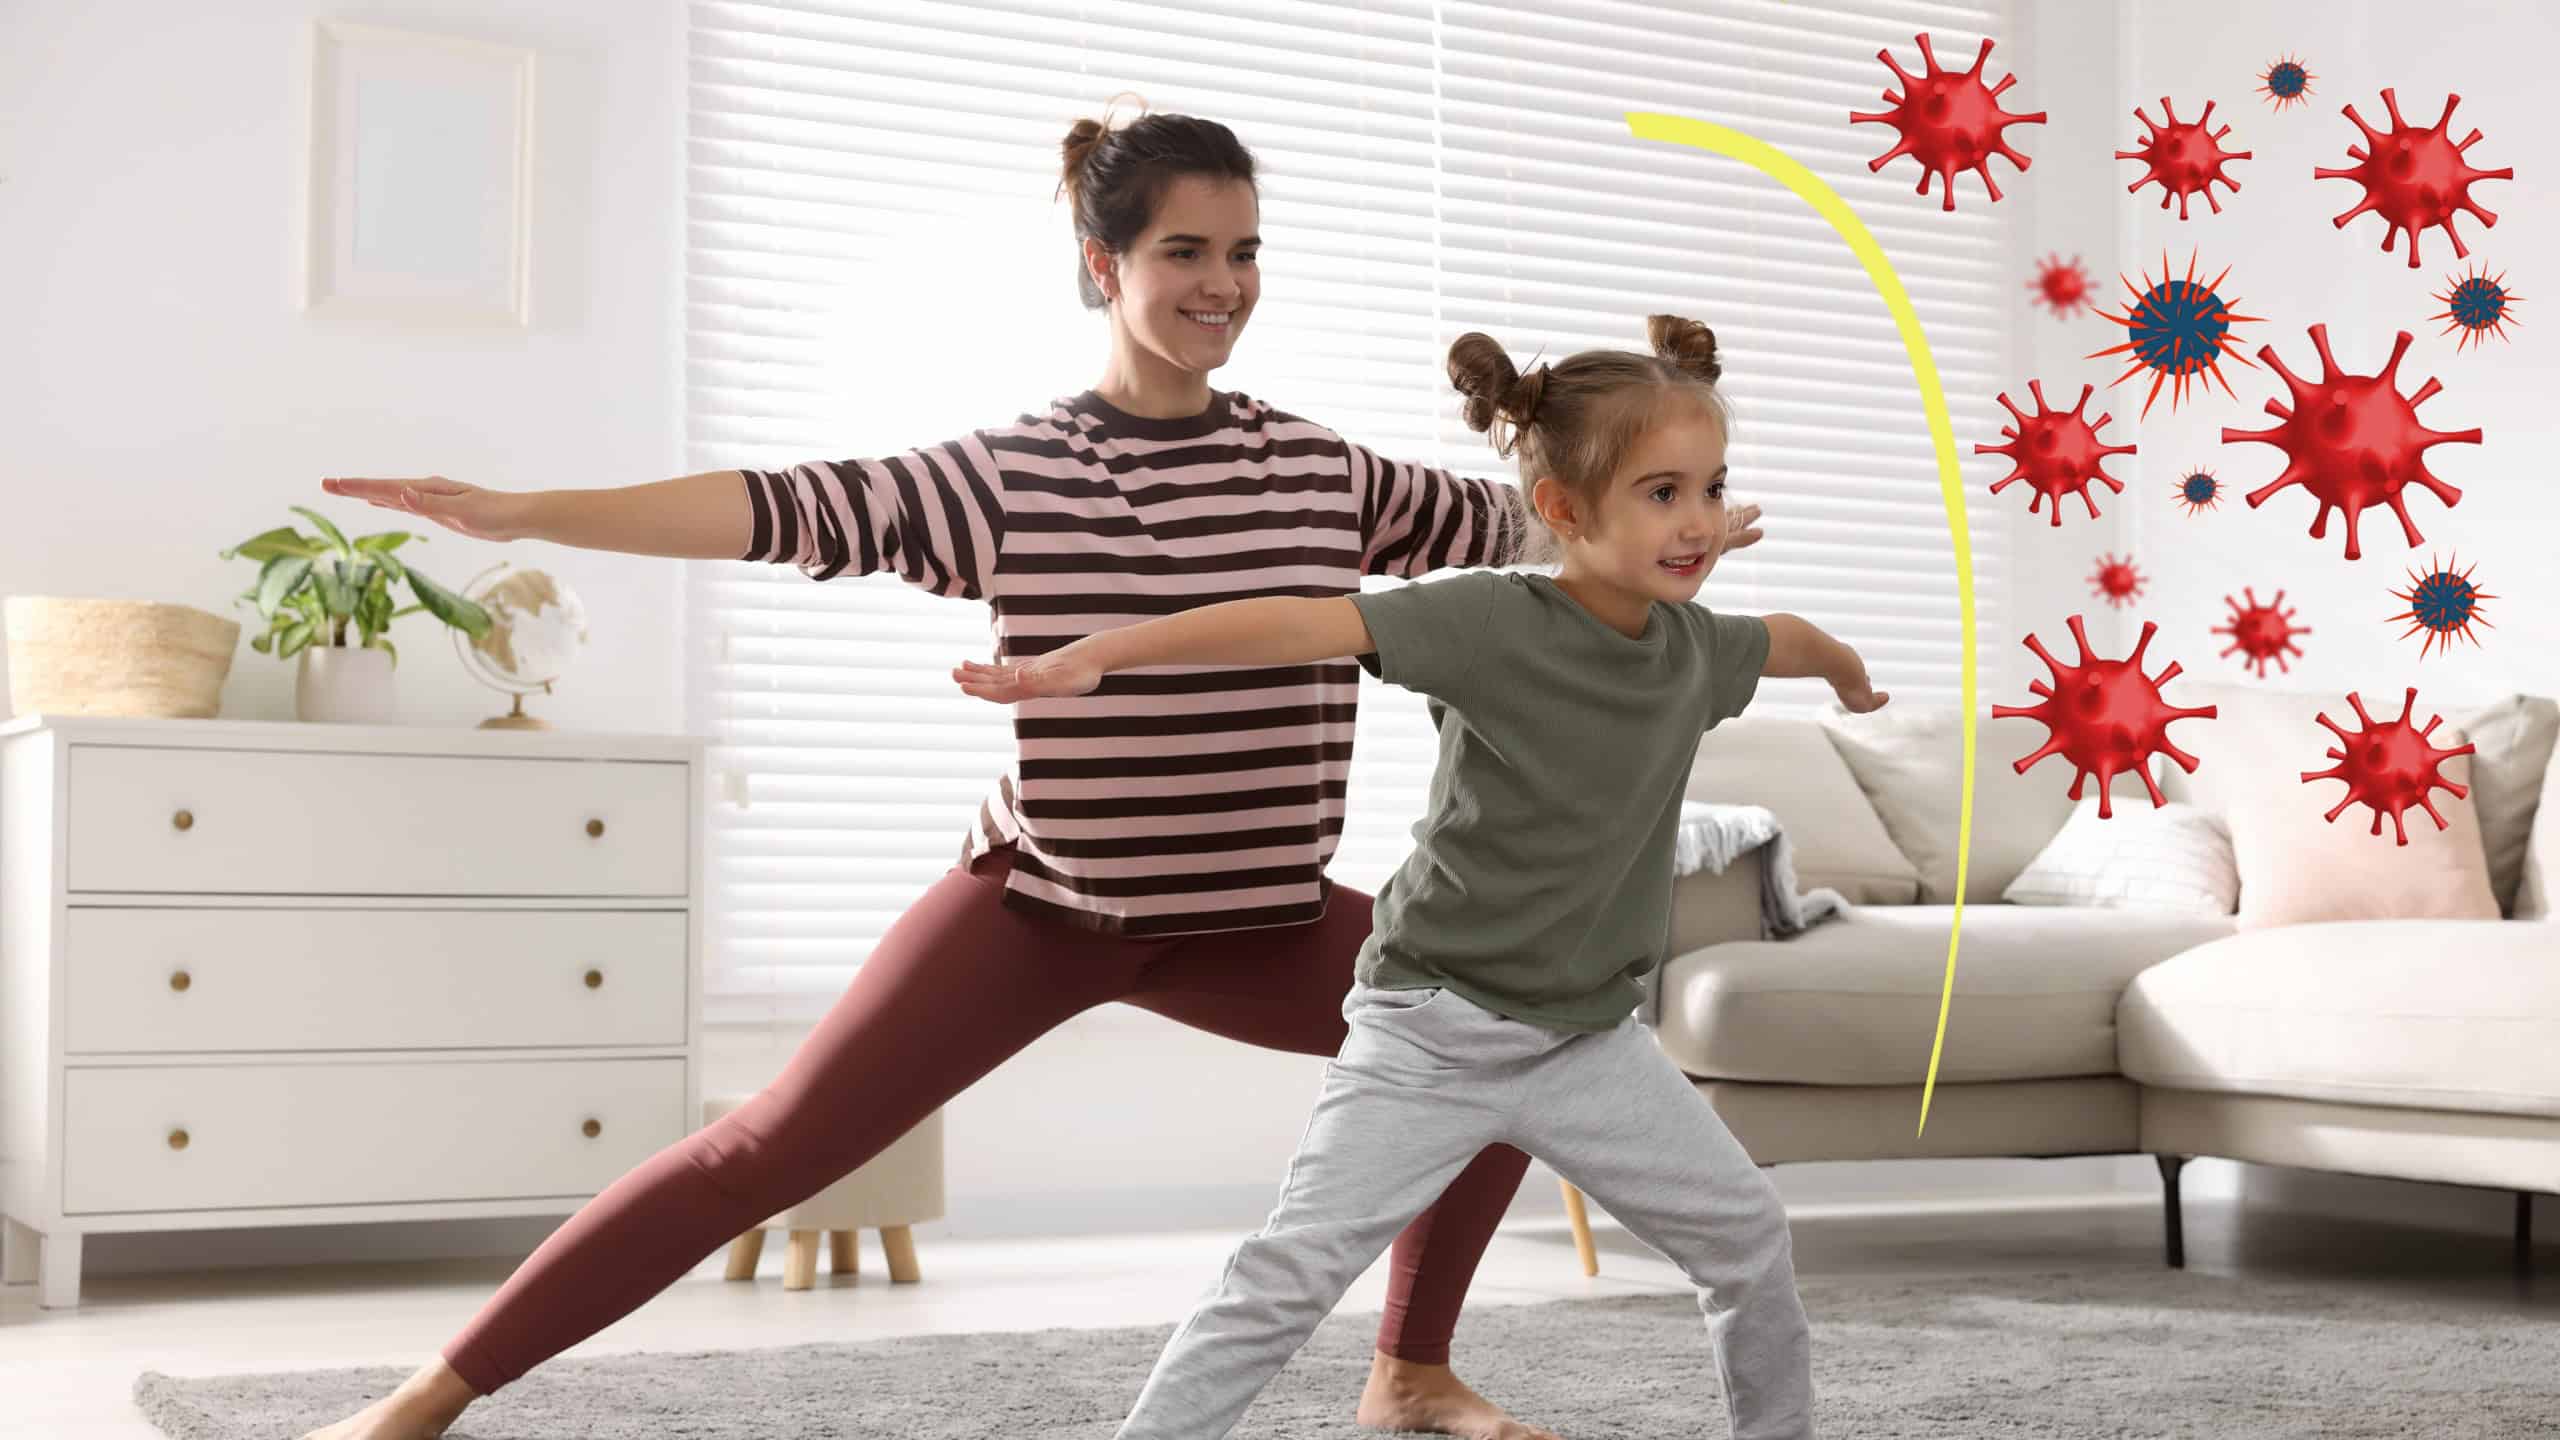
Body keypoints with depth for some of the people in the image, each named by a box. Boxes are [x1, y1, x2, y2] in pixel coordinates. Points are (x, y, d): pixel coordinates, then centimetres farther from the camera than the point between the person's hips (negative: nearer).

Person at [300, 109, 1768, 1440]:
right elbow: (797, 511, -20)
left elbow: (1509, 521, 17)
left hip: (1250, 918, 4)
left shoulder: (1321, 469, 2)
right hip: (1040, 902, -4)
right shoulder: (1011, 477, -10)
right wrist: (519, 513, -28)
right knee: (771, 1151, -9)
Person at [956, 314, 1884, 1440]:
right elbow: (1306, 623, -30)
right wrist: (1093, 656, -39)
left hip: (1589, 1037, 6)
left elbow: (1784, 636, 25)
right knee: (1294, 1270, -11)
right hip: (1435, 1031, -6)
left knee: (1748, 1234, 10)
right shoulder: (1495, 621, -19)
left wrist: (1849, 671, 48)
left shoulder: (1694, 647, 1)